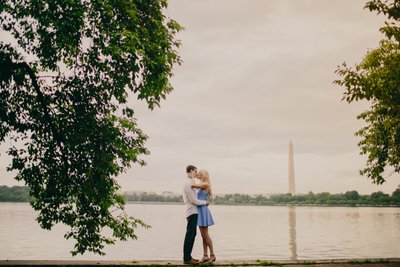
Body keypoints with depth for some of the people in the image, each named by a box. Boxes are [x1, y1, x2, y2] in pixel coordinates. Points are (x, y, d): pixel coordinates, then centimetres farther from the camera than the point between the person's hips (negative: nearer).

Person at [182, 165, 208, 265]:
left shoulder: (189, 183, 17)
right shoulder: (188, 184, -14)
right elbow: (193, 200, -16)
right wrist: (205, 202, -5)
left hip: (193, 212, 10)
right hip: (192, 212, -10)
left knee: (192, 234, 12)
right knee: (190, 235, -8)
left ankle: (188, 256, 17)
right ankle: (187, 258, -5)